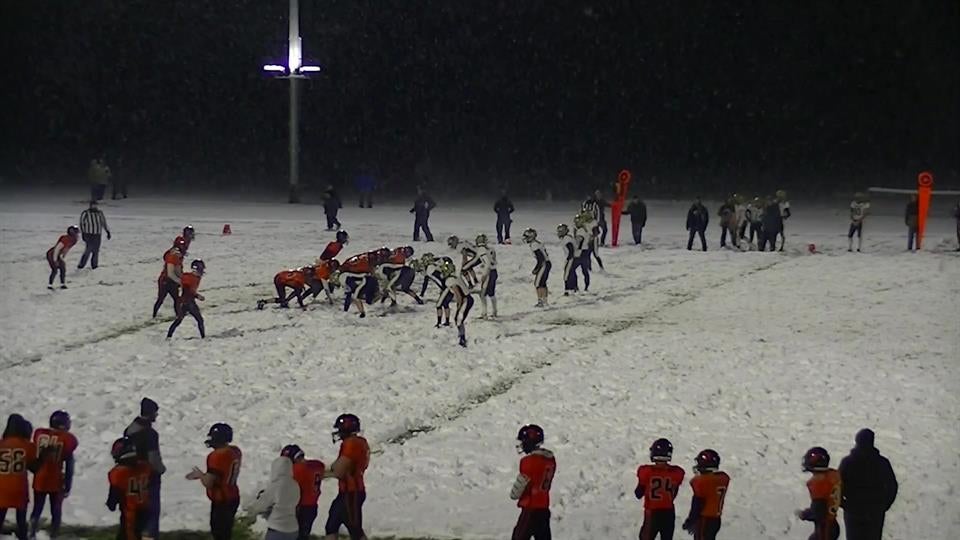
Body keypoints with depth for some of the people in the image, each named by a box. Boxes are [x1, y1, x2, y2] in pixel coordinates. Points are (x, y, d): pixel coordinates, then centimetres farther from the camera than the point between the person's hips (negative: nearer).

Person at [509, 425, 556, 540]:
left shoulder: (529, 461, -20)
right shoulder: (550, 458, 5)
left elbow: (521, 482, -11)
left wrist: (514, 494, 8)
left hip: (531, 508, -8)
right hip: (544, 507, 8)